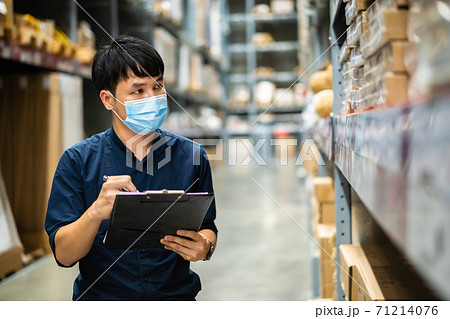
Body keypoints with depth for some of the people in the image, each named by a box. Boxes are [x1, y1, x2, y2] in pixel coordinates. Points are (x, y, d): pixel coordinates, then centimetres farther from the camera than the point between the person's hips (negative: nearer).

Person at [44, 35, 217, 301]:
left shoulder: (191, 156, 9)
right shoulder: (78, 160, 4)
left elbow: (207, 227, 17)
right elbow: (63, 255, -1)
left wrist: (204, 247, -6)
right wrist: (96, 212, -20)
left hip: (175, 295, 2)